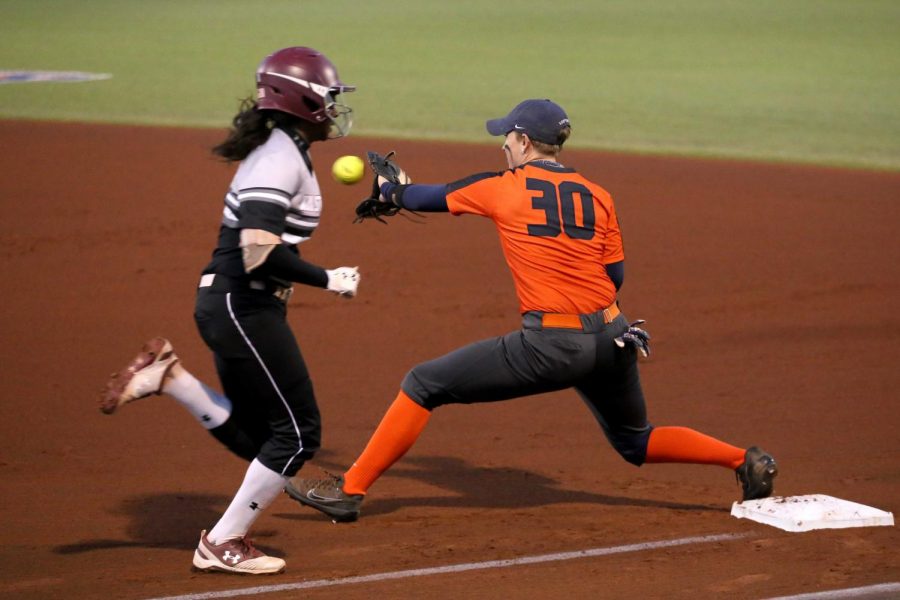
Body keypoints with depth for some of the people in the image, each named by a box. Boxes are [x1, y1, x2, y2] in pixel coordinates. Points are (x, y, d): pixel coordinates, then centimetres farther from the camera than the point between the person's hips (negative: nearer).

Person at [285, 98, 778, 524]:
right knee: (635, 441, 29)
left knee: (423, 385, 3)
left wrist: (389, 190, 34)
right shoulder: (597, 196, 9)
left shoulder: (501, 187, 0)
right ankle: (745, 461, 19)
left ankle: (350, 490, 1)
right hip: (612, 341, 5)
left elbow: (424, 198, 14)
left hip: (551, 348, -5)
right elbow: (615, 277, 10)